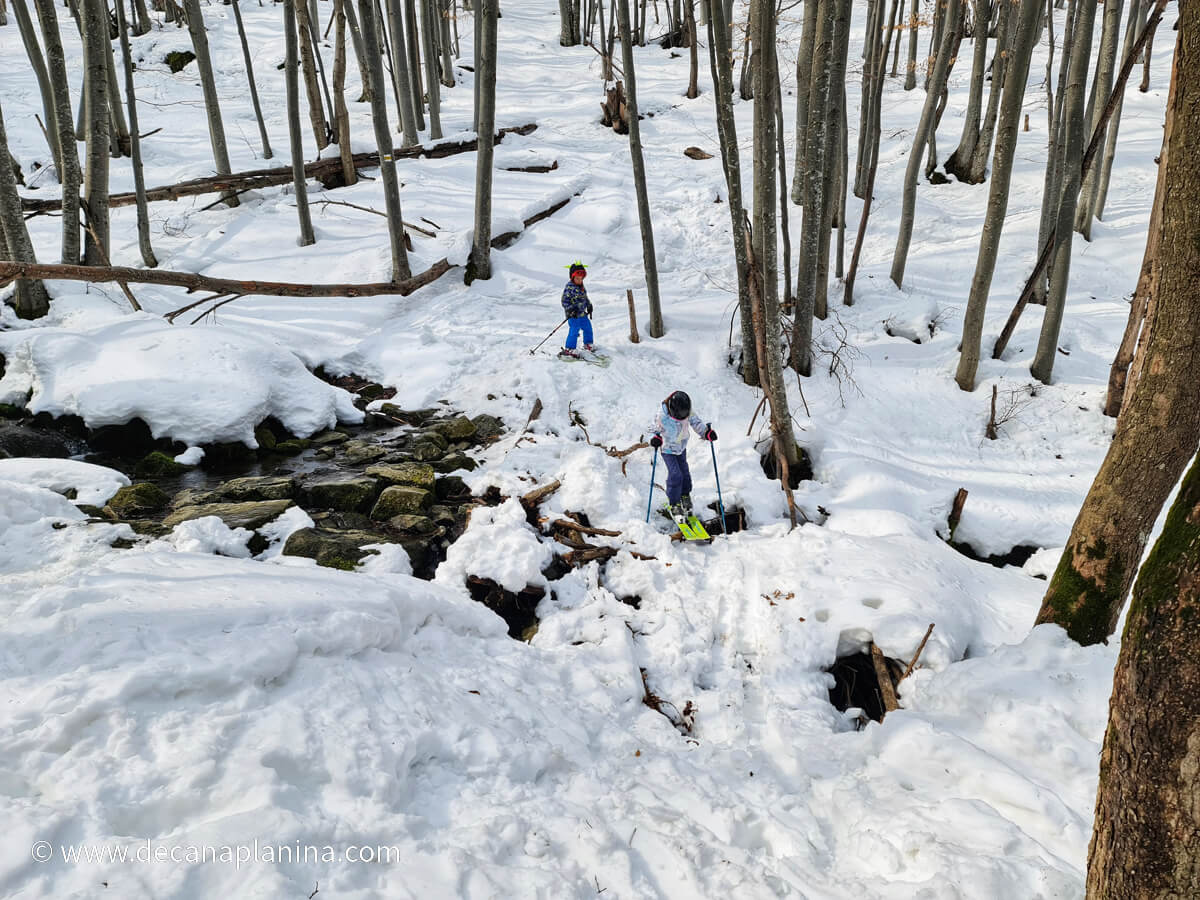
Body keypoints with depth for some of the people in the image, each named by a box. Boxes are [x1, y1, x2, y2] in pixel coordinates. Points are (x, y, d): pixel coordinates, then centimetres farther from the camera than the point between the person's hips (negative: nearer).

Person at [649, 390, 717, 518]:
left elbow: (696, 422, -5)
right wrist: (654, 438, -41)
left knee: (685, 472, 14)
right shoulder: (662, 416, -31)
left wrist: (707, 432, -21)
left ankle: (685, 496, 40)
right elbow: (654, 430, -19)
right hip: (668, 450, -5)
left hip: (681, 447, 5)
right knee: (675, 475, -12)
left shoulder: (688, 412, -19)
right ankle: (673, 504, 4)